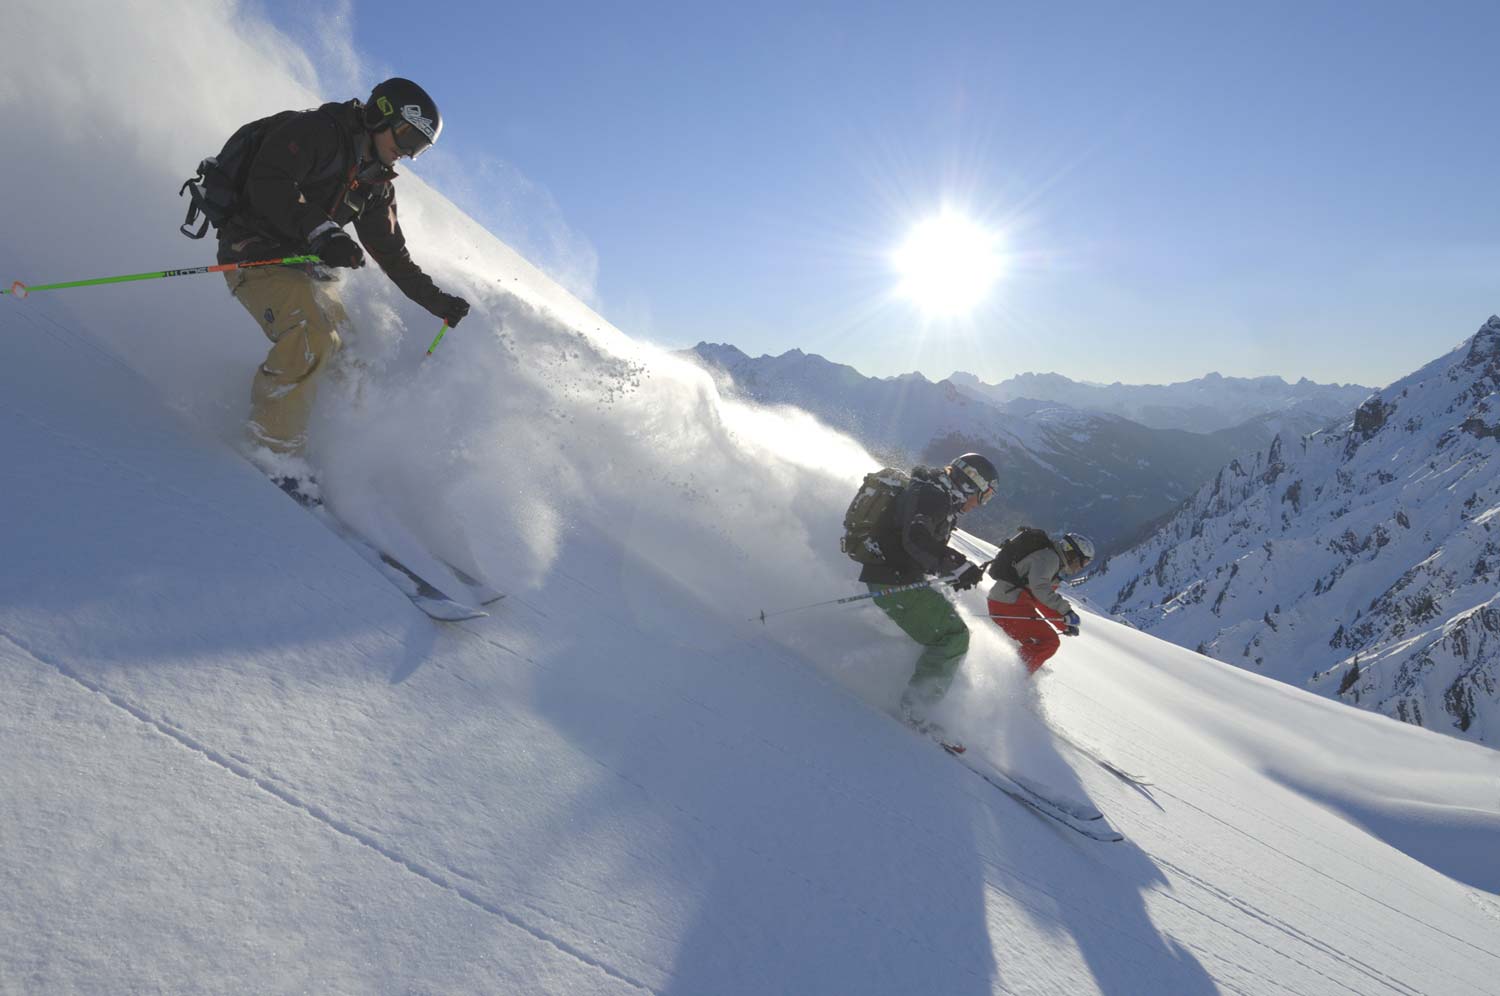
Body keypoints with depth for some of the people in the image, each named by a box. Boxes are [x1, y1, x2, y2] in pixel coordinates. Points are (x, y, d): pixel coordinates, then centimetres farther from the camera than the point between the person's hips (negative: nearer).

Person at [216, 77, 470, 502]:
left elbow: (393, 255, 20)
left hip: (307, 267, 9)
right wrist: (321, 232, -34)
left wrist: (438, 301, 15)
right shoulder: (316, 130, -8)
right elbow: (268, 183, -22)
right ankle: (274, 452, -22)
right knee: (311, 333, -29)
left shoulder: (376, 184, 15)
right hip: (256, 253, -8)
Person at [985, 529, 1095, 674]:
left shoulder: (1053, 561, 22)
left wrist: (1065, 625, 20)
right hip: (1009, 605, -11)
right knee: (1049, 642, -11)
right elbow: (1039, 587, -28)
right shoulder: (1049, 557, -10)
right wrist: (1066, 610, -28)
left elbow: (1042, 601, 26)